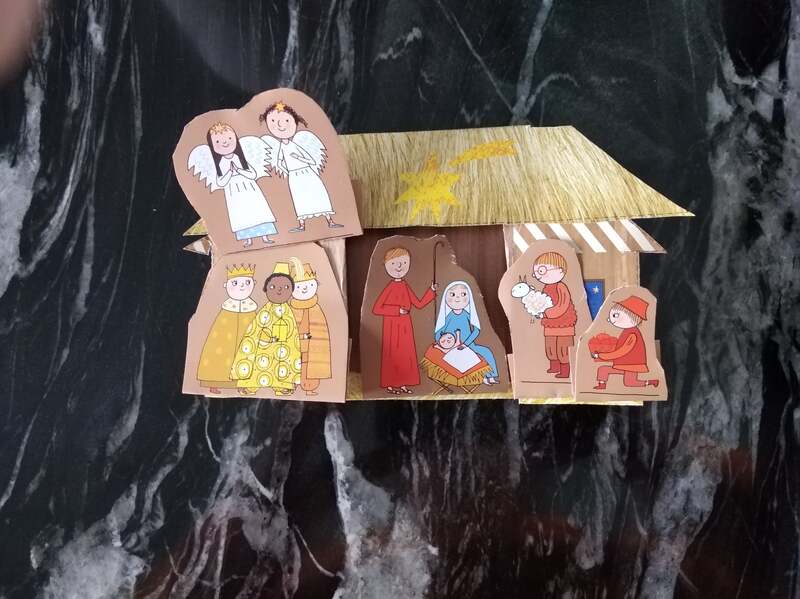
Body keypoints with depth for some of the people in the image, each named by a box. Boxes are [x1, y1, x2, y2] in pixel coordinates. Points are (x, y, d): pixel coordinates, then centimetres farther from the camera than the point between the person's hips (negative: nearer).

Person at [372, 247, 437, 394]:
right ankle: (389, 385, 12)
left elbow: (419, 304, 8)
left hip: (405, 326, 6)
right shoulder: (390, 287, -12)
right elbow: (376, 309, -17)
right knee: (392, 355, 1)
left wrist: (431, 291, 1)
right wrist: (397, 310, -20)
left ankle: (403, 384, 18)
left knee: (406, 353, 8)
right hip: (392, 327, -6)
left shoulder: (406, 286, 5)